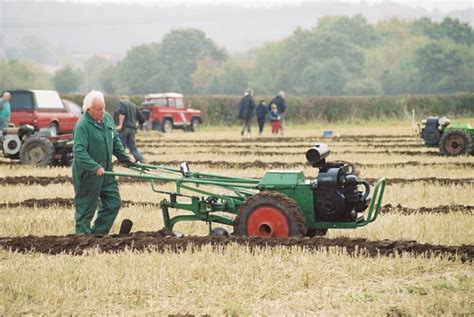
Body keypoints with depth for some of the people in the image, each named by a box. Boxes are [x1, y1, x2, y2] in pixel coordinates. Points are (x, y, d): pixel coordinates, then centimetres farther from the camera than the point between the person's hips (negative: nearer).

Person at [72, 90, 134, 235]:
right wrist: (95, 167, -35)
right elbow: (79, 151, -28)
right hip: (87, 175, -8)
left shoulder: (108, 118, 5)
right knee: (86, 209, 1)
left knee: (113, 203, 9)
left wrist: (124, 158, 16)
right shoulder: (82, 126, -20)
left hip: (105, 171, 8)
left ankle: (98, 234, 17)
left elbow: (116, 141, 20)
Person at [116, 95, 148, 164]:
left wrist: (120, 125, -18)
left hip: (124, 128, -6)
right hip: (132, 129, 6)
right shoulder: (134, 106, 22)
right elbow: (142, 119, 19)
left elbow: (122, 113, -15)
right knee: (133, 148, 10)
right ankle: (143, 161, -3)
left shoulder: (121, 102, 5)